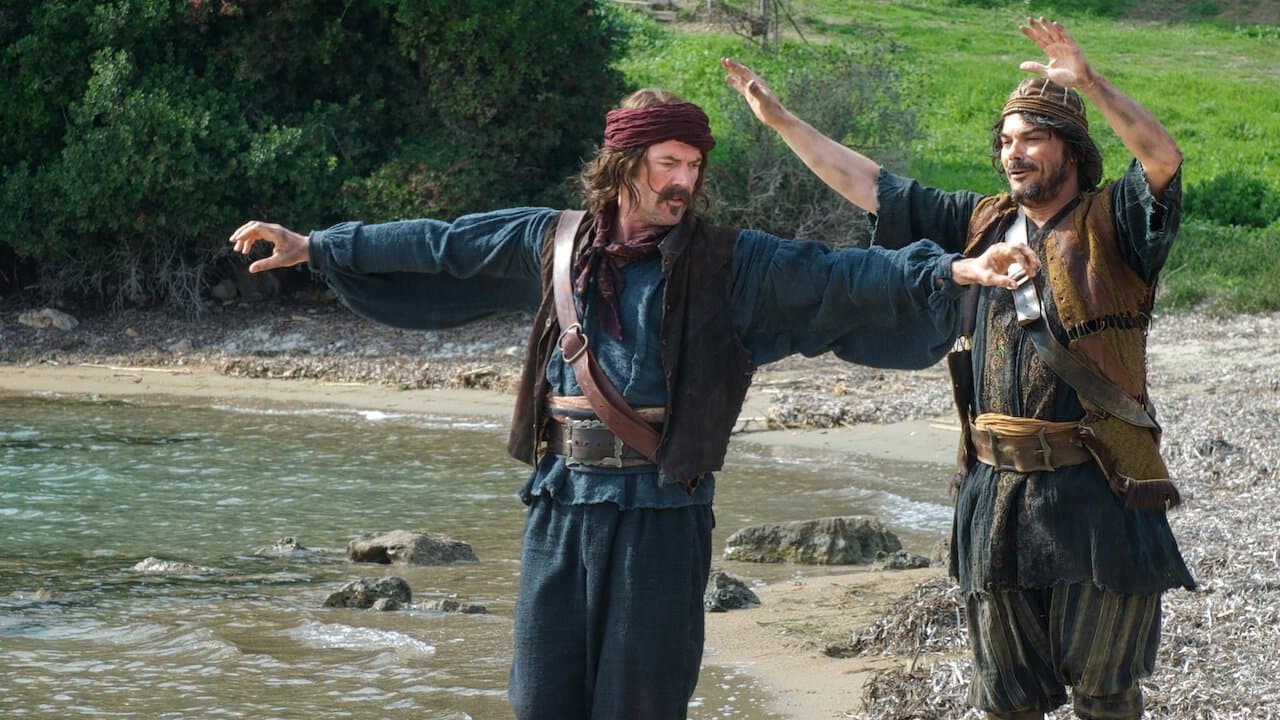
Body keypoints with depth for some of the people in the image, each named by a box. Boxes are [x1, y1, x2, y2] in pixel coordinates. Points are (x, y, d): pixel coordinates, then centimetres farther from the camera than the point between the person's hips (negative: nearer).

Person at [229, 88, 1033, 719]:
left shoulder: (727, 263, -3)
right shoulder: (551, 243, 6)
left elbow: (842, 279, -11)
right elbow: (436, 248, 13)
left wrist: (950, 271, -24)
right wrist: (313, 247, 16)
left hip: (661, 510, -3)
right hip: (564, 500, 3)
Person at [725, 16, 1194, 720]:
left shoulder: (1112, 224, -2)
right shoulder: (979, 225, 14)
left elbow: (1165, 160, -21)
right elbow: (867, 183, 18)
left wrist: (1090, 83, -33)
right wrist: (780, 119, 18)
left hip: (1095, 492, -5)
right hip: (996, 492, 5)